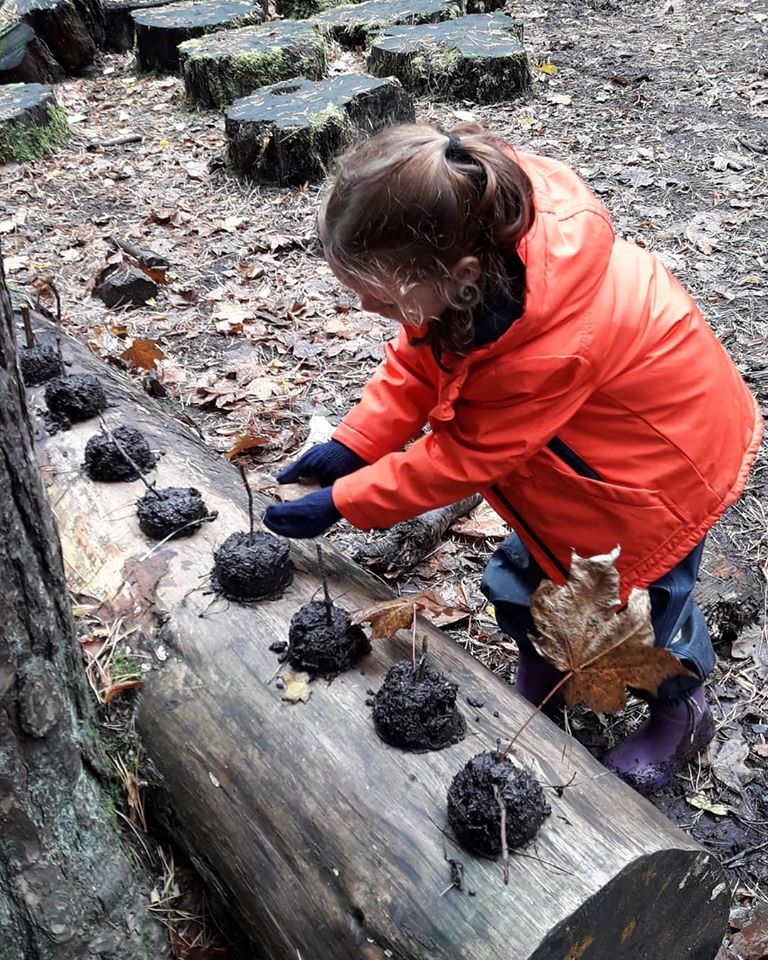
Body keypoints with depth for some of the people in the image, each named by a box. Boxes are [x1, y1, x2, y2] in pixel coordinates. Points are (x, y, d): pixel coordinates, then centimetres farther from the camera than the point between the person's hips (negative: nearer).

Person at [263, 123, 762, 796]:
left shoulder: (550, 349, -43)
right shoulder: (480, 232, -23)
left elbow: (464, 457, -28)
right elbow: (421, 358, -8)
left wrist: (341, 504, -20)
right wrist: (351, 445, -15)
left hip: (668, 450, -7)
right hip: (583, 425, 7)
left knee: (640, 597, 7)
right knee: (522, 577, 11)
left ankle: (681, 712, 37)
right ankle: (541, 686, 39)